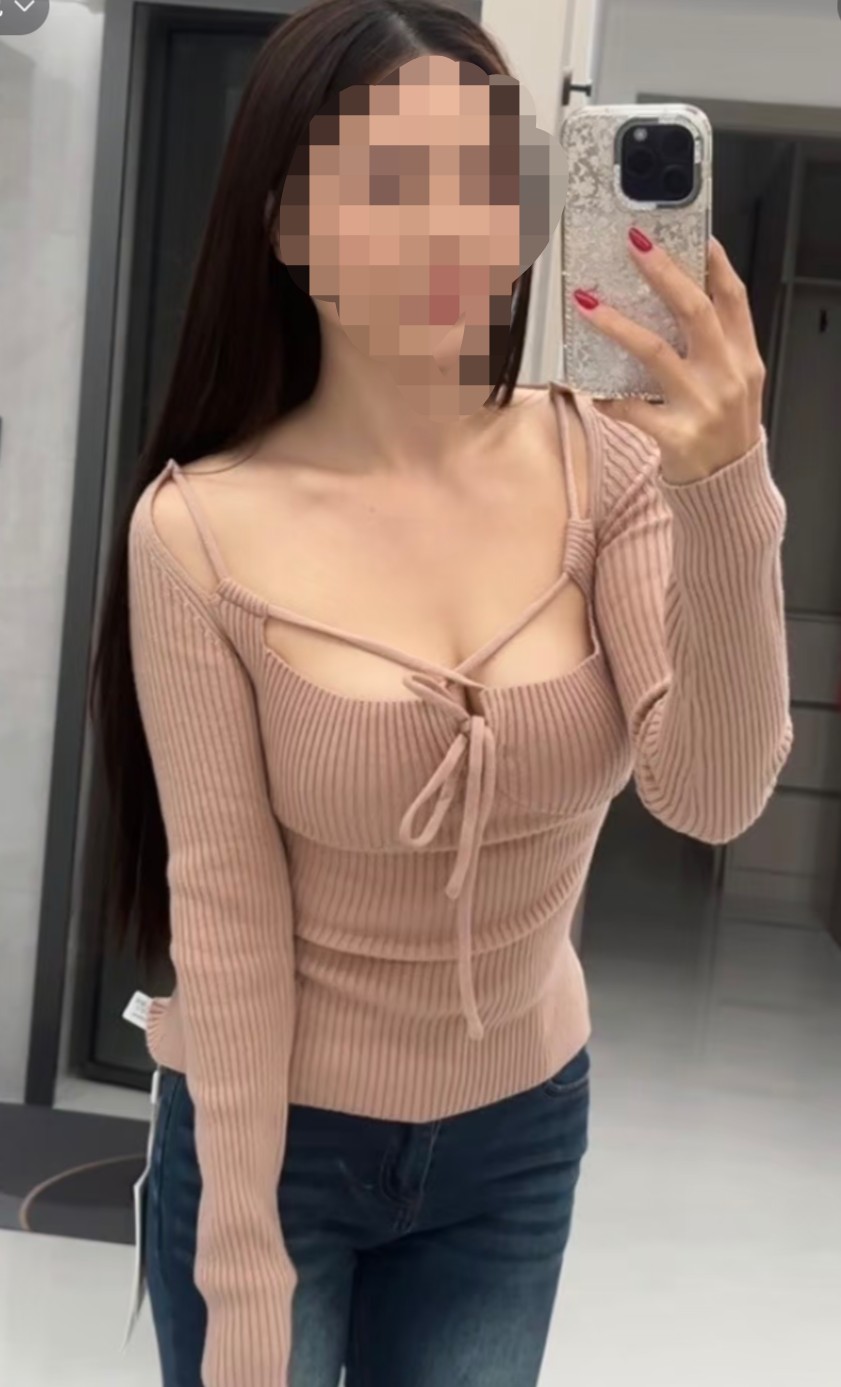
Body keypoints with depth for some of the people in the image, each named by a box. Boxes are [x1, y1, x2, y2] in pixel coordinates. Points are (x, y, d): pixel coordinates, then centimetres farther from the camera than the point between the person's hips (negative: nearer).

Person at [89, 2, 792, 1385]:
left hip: (520, 1130, 3)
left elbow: (712, 797, -22)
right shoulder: (200, 531, -19)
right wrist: (243, 1275, -11)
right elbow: (224, 910, -15)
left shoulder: (606, 462, -13)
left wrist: (723, 490, -37)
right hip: (269, 1130, -2)